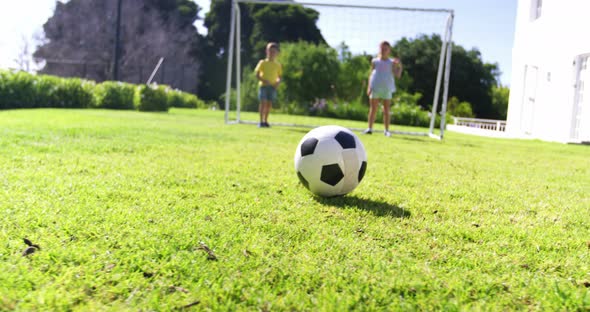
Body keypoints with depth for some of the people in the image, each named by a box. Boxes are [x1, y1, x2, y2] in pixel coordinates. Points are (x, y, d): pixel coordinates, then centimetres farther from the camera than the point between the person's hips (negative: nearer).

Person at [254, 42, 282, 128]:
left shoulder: (278, 65, 10)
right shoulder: (263, 63, 3)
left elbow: (279, 76, 15)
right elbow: (257, 74, 1)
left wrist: (278, 82, -6)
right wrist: (263, 80, -15)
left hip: (272, 86, 3)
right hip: (263, 85, -3)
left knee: (269, 103, 2)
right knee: (263, 102, -11)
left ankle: (265, 121, 13)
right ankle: (261, 121, -6)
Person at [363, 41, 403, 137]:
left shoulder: (392, 63, 5)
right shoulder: (375, 61, 8)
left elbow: (397, 75, -4)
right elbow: (371, 74, 9)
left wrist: (399, 66, -19)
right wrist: (369, 87, 1)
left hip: (387, 89, 0)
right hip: (375, 88, 0)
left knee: (386, 110, 3)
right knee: (373, 109, 1)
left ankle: (386, 130, 7)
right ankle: (370, 128, 5)